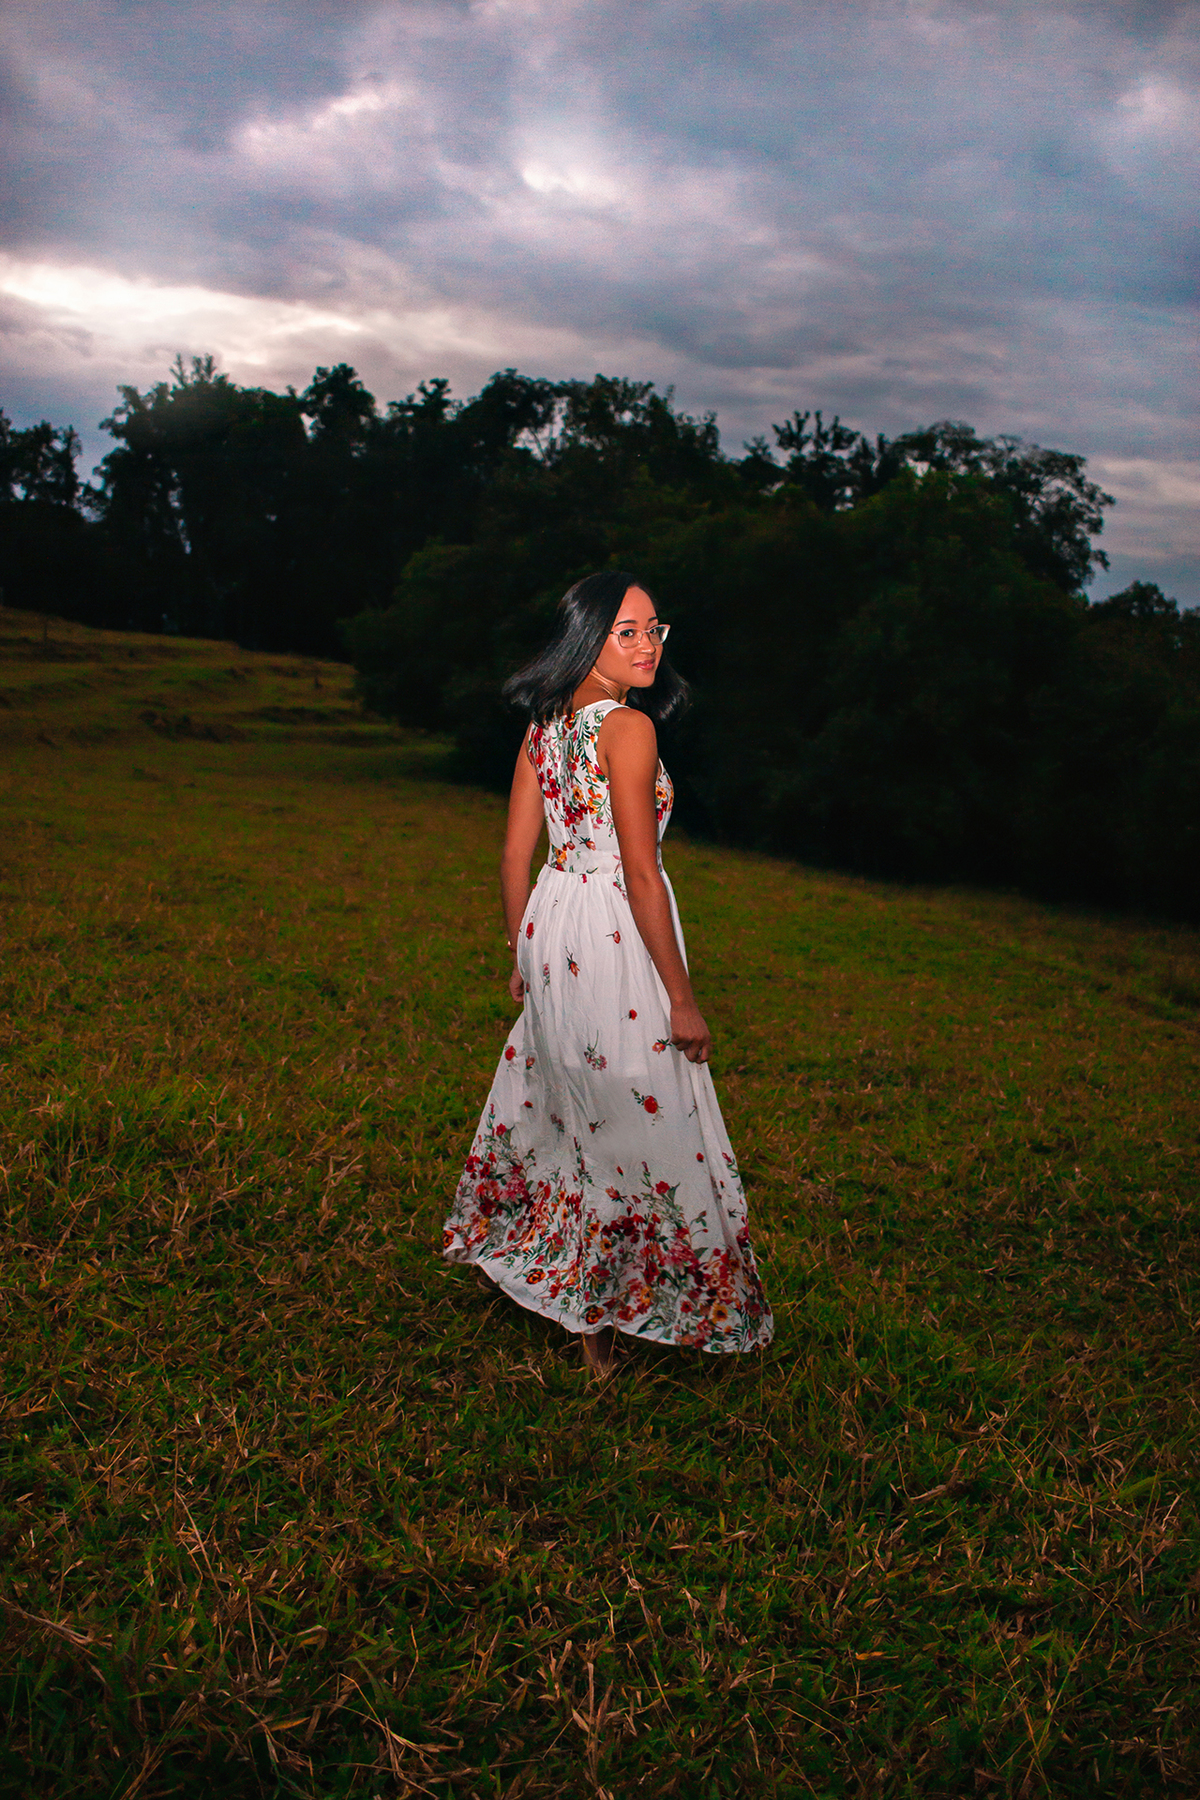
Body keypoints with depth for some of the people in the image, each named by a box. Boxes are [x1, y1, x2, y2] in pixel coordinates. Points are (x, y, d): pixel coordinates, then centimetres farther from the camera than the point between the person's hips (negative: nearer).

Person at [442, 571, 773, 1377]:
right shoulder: (629, 727, -16)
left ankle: (550, 1276, 41)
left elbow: (516, 857, 10)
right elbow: (641, 874, -19)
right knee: (636, 1119, 5)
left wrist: (523, 956, 21)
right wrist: (682, 998, -15)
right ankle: (604, 1328, 18)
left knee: (563, 1104, 23)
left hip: (550, 925, 8)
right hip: (617, 938, -8)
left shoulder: (544, 726, 8)